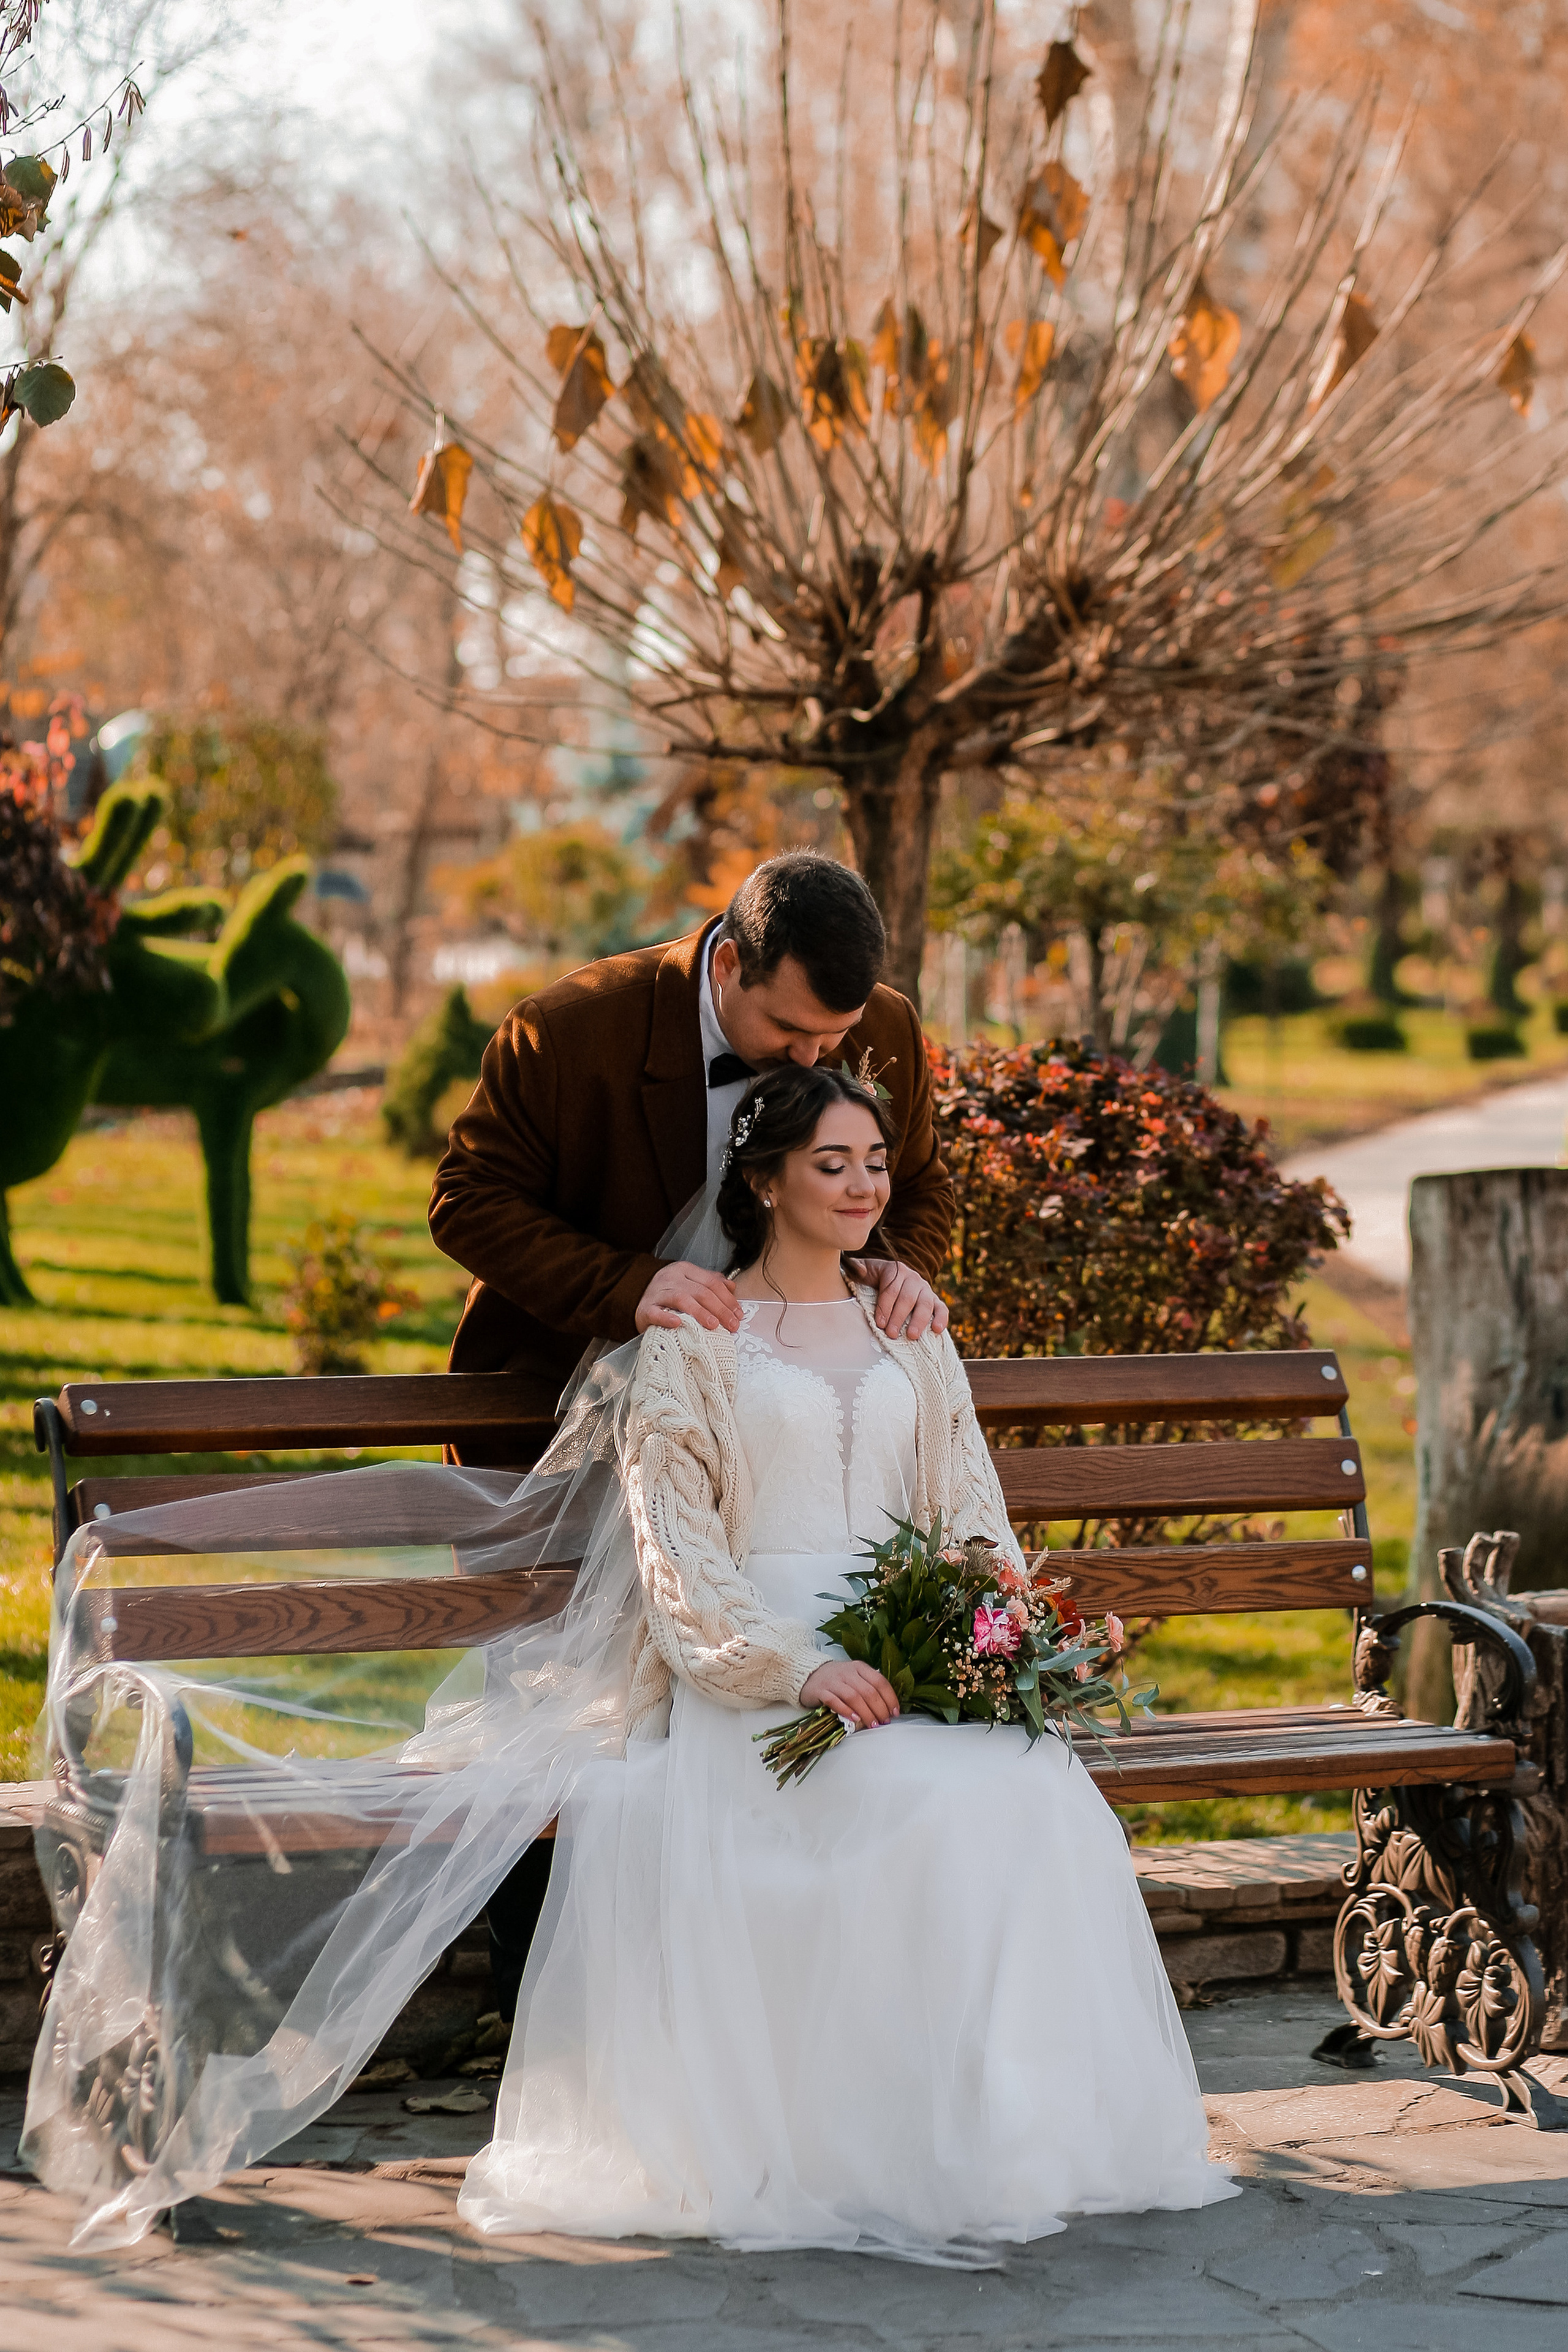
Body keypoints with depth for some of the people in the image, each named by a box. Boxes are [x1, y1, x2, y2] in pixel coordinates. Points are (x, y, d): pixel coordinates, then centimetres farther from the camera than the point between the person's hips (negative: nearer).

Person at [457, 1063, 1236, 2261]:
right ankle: (907, 2148, -28)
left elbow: (972, 1511, 15)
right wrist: (799, 1668, -18)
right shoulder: (695, 1340, 7)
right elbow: (675, 1545, -3)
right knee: (925, 1793, -34)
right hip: (753, 1665, -4)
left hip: (908, 1654, 4)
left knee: (1025, 1780, -29)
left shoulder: (910, 1332, 22)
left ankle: (1027, 2132, -24)